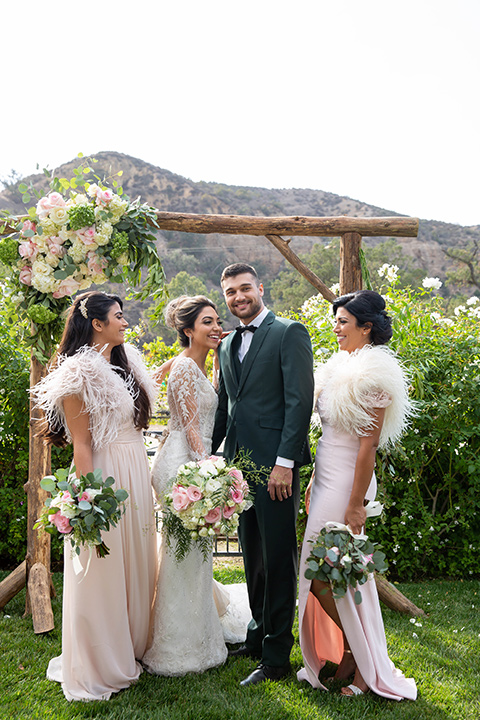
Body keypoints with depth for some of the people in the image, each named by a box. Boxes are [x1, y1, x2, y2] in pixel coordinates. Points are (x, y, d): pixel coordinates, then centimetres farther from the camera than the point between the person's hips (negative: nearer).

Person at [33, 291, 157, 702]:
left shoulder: (125, 364, 10)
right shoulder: (80, 372, -14)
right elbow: (81, 444, -16)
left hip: (137, 474, 8)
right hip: (105, 478, -8)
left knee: (136, 564, 17)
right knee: (102, 573, 4)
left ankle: (131, 649, 35)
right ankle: (98, 669, 22)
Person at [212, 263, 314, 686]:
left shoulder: (289, 333, -6)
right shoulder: (228, 345, 17)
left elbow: (300, 401, -13)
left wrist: (284, 462, -19)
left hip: (275, 466, -7)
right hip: (240, 464, 7)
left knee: (278, 560, 1)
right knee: (253, 557, 17)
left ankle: (276, 657, 12)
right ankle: (259, 635, 33)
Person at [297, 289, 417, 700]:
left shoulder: (371, 374, -17)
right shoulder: (342, 367, 11)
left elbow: (368, 445, -19)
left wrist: (356, 504, -19)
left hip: (346, 484, -9)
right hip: (326, 479, 9)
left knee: (324, 578, -1)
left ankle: (363, 661, 20)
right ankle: (347, 654, 32)